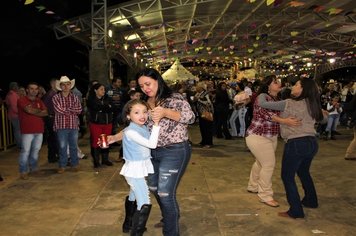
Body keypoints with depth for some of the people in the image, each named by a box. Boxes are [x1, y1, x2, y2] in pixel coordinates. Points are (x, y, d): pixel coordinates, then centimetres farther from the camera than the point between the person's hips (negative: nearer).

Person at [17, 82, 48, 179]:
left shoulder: (39, 101, 16)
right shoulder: (22, 100, -1)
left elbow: (45, 112, 2)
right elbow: (29, 110, -18)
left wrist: (33, 111, -10)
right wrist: (39, 111, -1)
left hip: (39, 130, 5)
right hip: (27, 130, -5)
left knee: (36, 150, 11)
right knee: (25, 151, -6)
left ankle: (34, 168, 23)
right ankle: (23, 171, 2)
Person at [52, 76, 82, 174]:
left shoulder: (75, 97, 7)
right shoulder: (56, 97, -1)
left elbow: (79, 110, -3)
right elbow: (59, 110, -14)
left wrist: (66, 109, -12)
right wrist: (72, 110, -6)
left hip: (74, 126, 2)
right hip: (61, 126, -2)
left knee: (74, 146, 12)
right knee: (62, 147, 5)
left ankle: (75, 164, 24)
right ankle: (62, 166, 16)